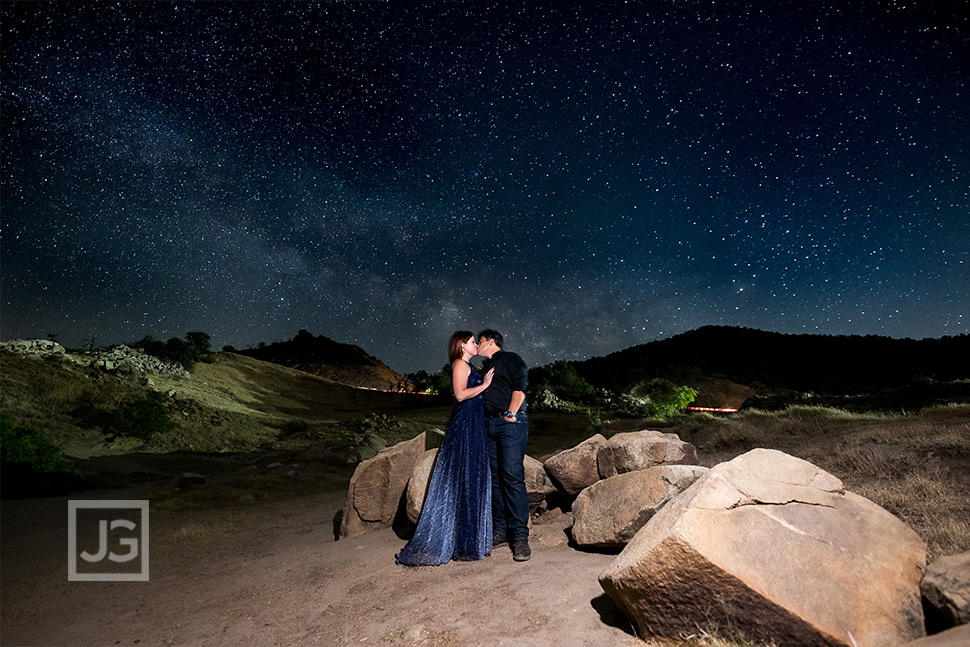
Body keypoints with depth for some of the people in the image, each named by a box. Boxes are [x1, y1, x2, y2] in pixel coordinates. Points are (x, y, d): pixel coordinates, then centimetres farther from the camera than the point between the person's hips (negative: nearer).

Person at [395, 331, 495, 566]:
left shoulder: (469, 367, 21)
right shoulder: (460, 364, -8)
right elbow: (461, 394, -20)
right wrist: (484, 384, -12)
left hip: (473, 424, 10)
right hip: (465, 423, -10)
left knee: (473, 478, 12)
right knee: (462, 479, -6)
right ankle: (462, 544, 2)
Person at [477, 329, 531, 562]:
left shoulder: (510, 359, 5)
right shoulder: (484, 367, 26)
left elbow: (520, 386, -7)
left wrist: (511, 414, -13)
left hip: (510, 423, -7)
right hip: (487, 424, 7)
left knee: (513, 476, -11)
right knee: (495, 478, 6)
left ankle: (520, 536, -8)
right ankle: (500, 531, 13)